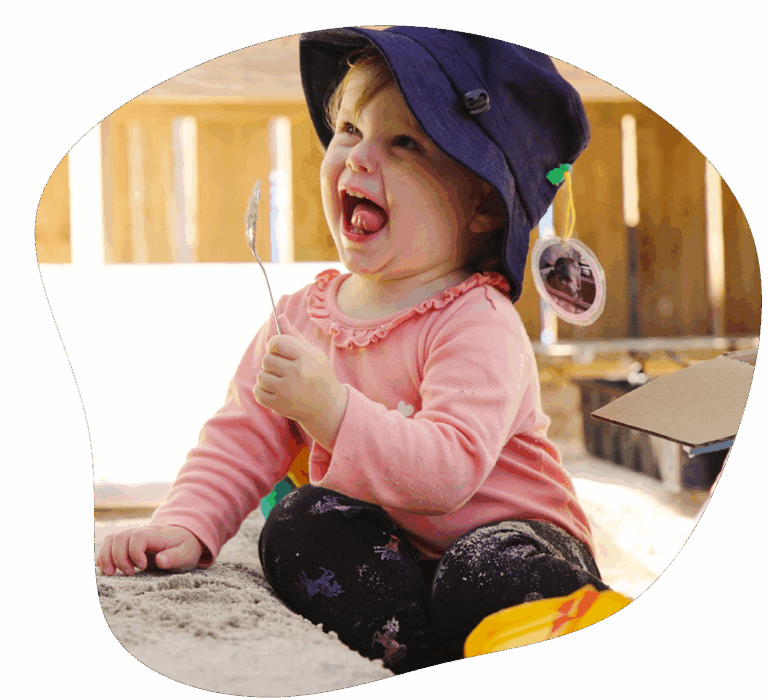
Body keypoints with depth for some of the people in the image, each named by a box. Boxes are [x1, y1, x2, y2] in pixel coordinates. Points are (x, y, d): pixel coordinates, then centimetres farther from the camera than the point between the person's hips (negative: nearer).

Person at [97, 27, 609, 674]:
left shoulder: (477, 323, -18)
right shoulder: (302, 316, 3)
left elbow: (449, 472, -31)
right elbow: (241, 441, 5)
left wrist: (332, 410, -40)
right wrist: (186, 525, -13)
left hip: (509, 535, -5)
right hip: (388, 545, 6)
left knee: (483, 585, -37)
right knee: (301, 526, -23)